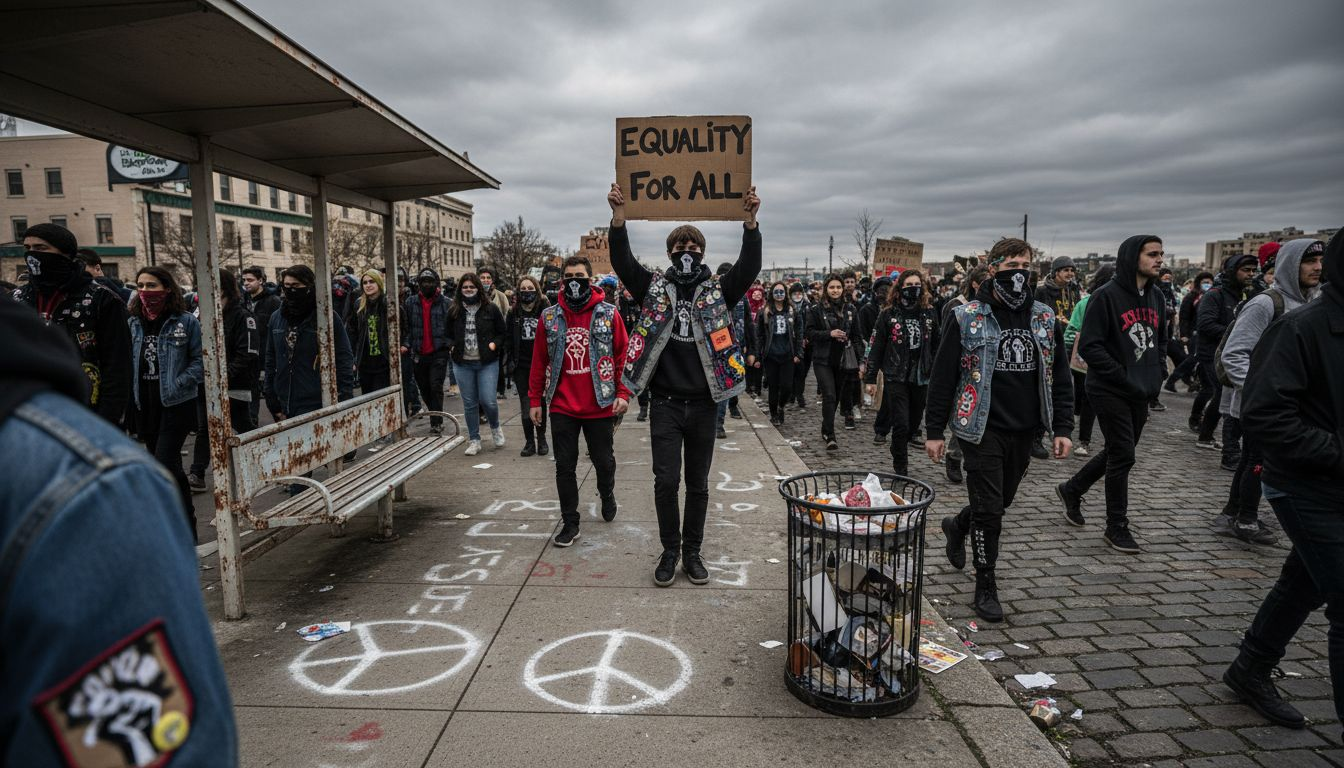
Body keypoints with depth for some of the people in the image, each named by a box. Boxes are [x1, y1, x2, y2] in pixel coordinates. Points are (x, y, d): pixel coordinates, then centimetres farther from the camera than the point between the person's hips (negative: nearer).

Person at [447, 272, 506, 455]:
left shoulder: (491, 309, 0)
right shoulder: (454, 311, 7)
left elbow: (502, 333, 6)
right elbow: (449, 335, 19)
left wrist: (494, 344, -11)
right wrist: (452, 346, 0)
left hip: (487, 363, -3)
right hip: (463, 364, 3)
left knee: (488, 400, -8)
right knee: (469, 403, 7)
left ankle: (495, 428, 23)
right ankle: (474, 440, 18)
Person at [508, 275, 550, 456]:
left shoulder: (545, 310, -2)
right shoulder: (514, 313, 7)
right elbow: (509, 339, 11)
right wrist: (510, 361, 3)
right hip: (521, 365, 2)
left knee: (540, 401, 6)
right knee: (525, 403, 2)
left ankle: (541, 438, 20)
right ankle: (529, 441, 9)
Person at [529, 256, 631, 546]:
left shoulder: (608, 314, -3)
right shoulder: (549, 316, 3)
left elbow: (623, 355, -2)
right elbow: (539, 360, 6)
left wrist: (623, 393, -9)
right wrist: (535, 400, 5)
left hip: (600, 405, -1)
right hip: (562, 407, 2)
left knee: (604, 461, 12)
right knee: (564, 466, 6)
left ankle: (607, 495, 44)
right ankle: (570, 522, 19)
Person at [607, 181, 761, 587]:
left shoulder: (717, 291, 4)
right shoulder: (654, 287, 4)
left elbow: (749, 267, -10)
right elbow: (623, 262, -8)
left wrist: (750, 220, -23)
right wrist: (619, 215, -21)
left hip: (703, 404, 1)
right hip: (665, 404, -1)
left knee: (698, 484, 11)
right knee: (666, 481, 0)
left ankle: (692, 551, 26)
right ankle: (669, 550, 18)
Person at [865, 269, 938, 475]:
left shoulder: (929, 314, 7)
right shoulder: (888, 314, -2)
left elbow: (936, 347, 13)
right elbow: (875, 348, -2)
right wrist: (870, 379, -5)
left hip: (921, 378, 4)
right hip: (895, 378, -3)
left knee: (913, 423, 12)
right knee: (901, 424, -7)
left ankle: (899, 454, 34)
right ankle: (900, 468, 4)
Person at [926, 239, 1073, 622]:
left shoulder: (1044, 318, 6)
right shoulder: (967, 317, -7)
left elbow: (1059, 376, 10)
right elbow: (942, 377, -6)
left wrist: (1062, 427, 2)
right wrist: (934, 431, -7)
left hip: (1024, 431, 5)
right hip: (983, 429, -5)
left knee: (1001, 502, 17)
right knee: (988, 510, -3)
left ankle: (957, 525, 47)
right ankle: (986, 588, 12)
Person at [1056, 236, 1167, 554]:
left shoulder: (1156, 297, 10)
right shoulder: (1107, 296, -13)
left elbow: (1161, 340, 21)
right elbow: (1089, 346, -17)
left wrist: (1154, 373, 8)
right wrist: (1123, 376, -18)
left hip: (1140, 393, 8)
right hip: (1110, 390, -7)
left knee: (1117, 451, 15)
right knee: (1123, 455, -4)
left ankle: (1071, 489, 36)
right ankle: (1117, 527, 10)